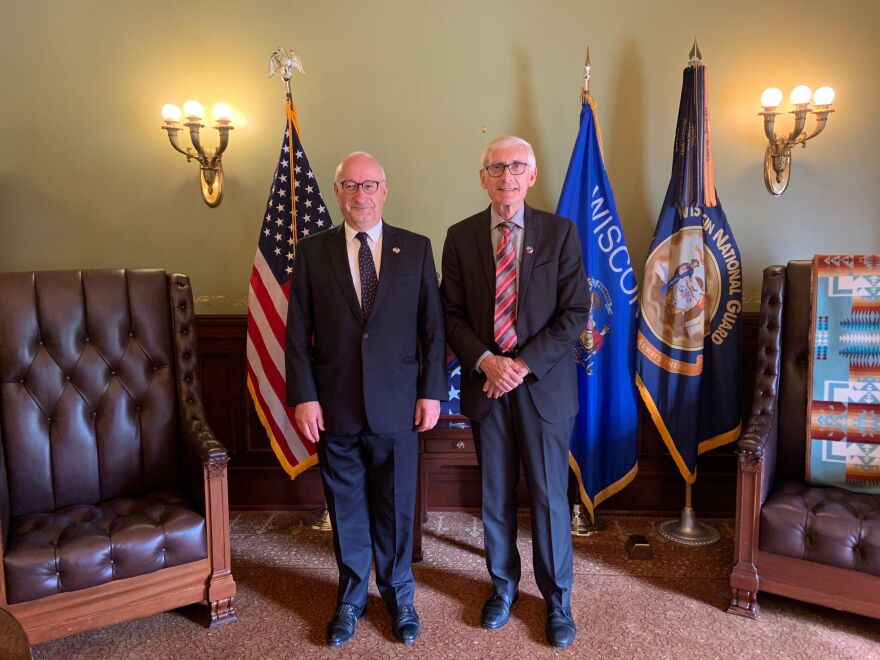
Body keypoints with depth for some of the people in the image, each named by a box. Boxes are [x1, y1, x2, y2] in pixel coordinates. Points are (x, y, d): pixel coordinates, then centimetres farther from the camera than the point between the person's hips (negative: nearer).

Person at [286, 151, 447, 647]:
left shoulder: (416, 249, 2)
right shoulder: (312, 251, 2)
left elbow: (433, 328, 1)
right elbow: (298, 333, 1)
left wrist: (432, 392, -3)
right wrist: (303, 397, -5)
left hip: (398, 405, 0)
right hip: (334, 407, 1)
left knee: (396, 509, 12)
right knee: (346, 509, 14)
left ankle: (400, 598, 33)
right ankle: (351, 600, 34)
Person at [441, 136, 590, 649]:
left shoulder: (560, 232, -2)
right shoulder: (461, 237, 3)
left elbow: (576, 312, -6)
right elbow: (452, 313, 3)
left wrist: (524, 364, -14)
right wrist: (486, 361, -13)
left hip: (544, 384, -1)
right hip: (485, 382, 2)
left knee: (549, 496, 6)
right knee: (496, 496, 13)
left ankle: (557, 599, 26)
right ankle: (503, 585, 34)